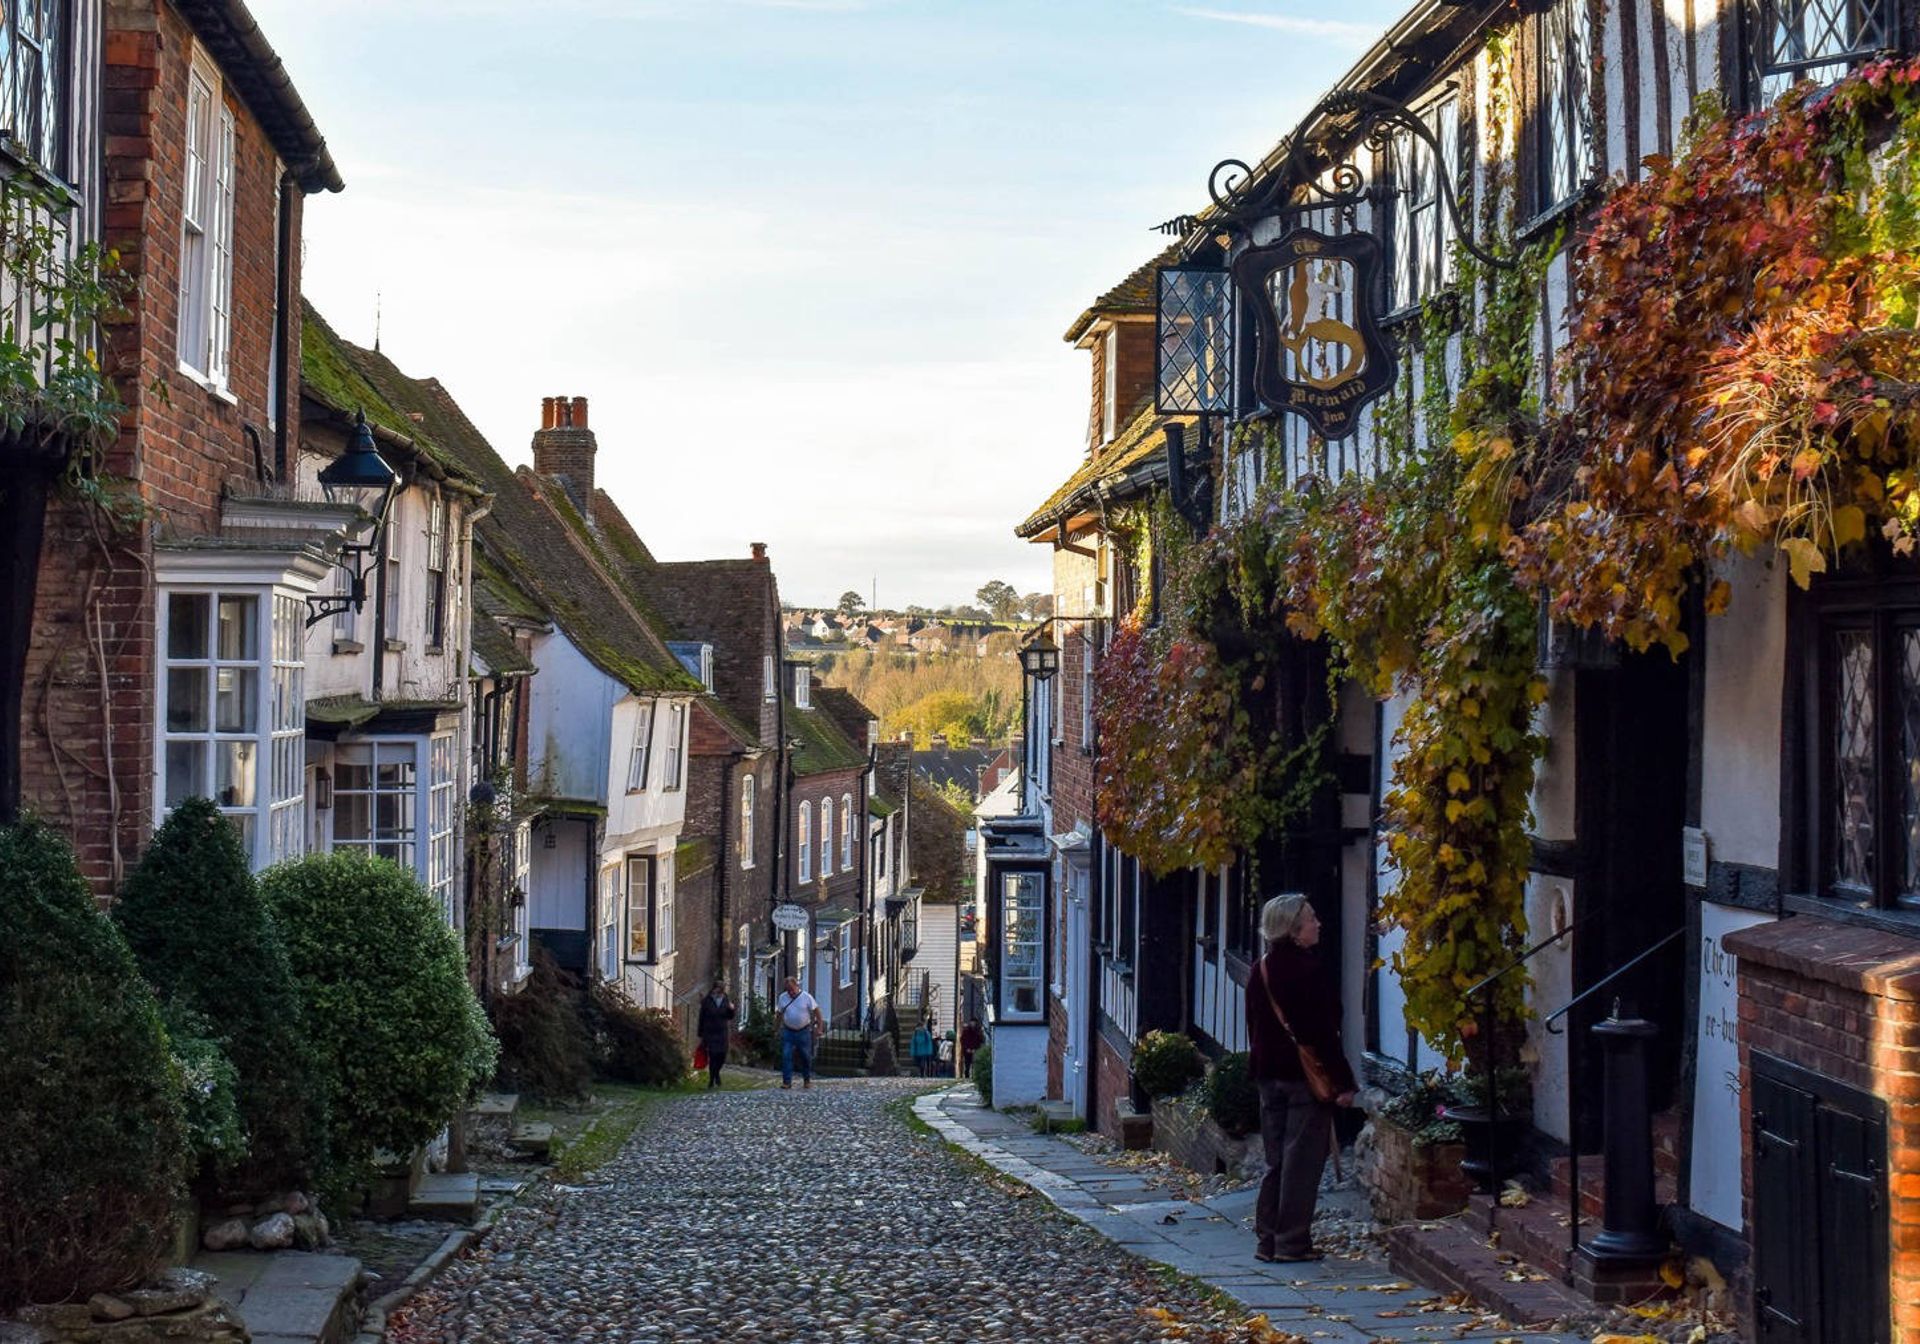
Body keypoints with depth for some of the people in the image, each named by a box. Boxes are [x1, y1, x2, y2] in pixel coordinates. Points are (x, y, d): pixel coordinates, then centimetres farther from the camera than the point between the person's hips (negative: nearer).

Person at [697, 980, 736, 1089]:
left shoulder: (726, 1001, 5)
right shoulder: (707, 1001, -4)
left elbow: (729, 1018, 13)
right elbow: (702, 1019, -1)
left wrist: (731, 1010, -9)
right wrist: (701, 1035, -1)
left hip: (722, 1032, 3)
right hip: (710, 1033, -3)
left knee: (722, 1055, -1)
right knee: (713, 1056, -7)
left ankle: (716, 1073, 29)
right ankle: (712, 1081, 5)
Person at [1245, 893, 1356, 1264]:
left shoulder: (1261, 971, 9)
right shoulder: (1308, 970, -15)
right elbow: (1324, 1031, -16)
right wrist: (1343, 1081, -13)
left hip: (1269, 1076, 8)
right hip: (1306, 1076, -8)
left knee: (1276, 1160, 13)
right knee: (1302, 1160, -2)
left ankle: (1267, 1239, 13)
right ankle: (1292, 1242, -1)